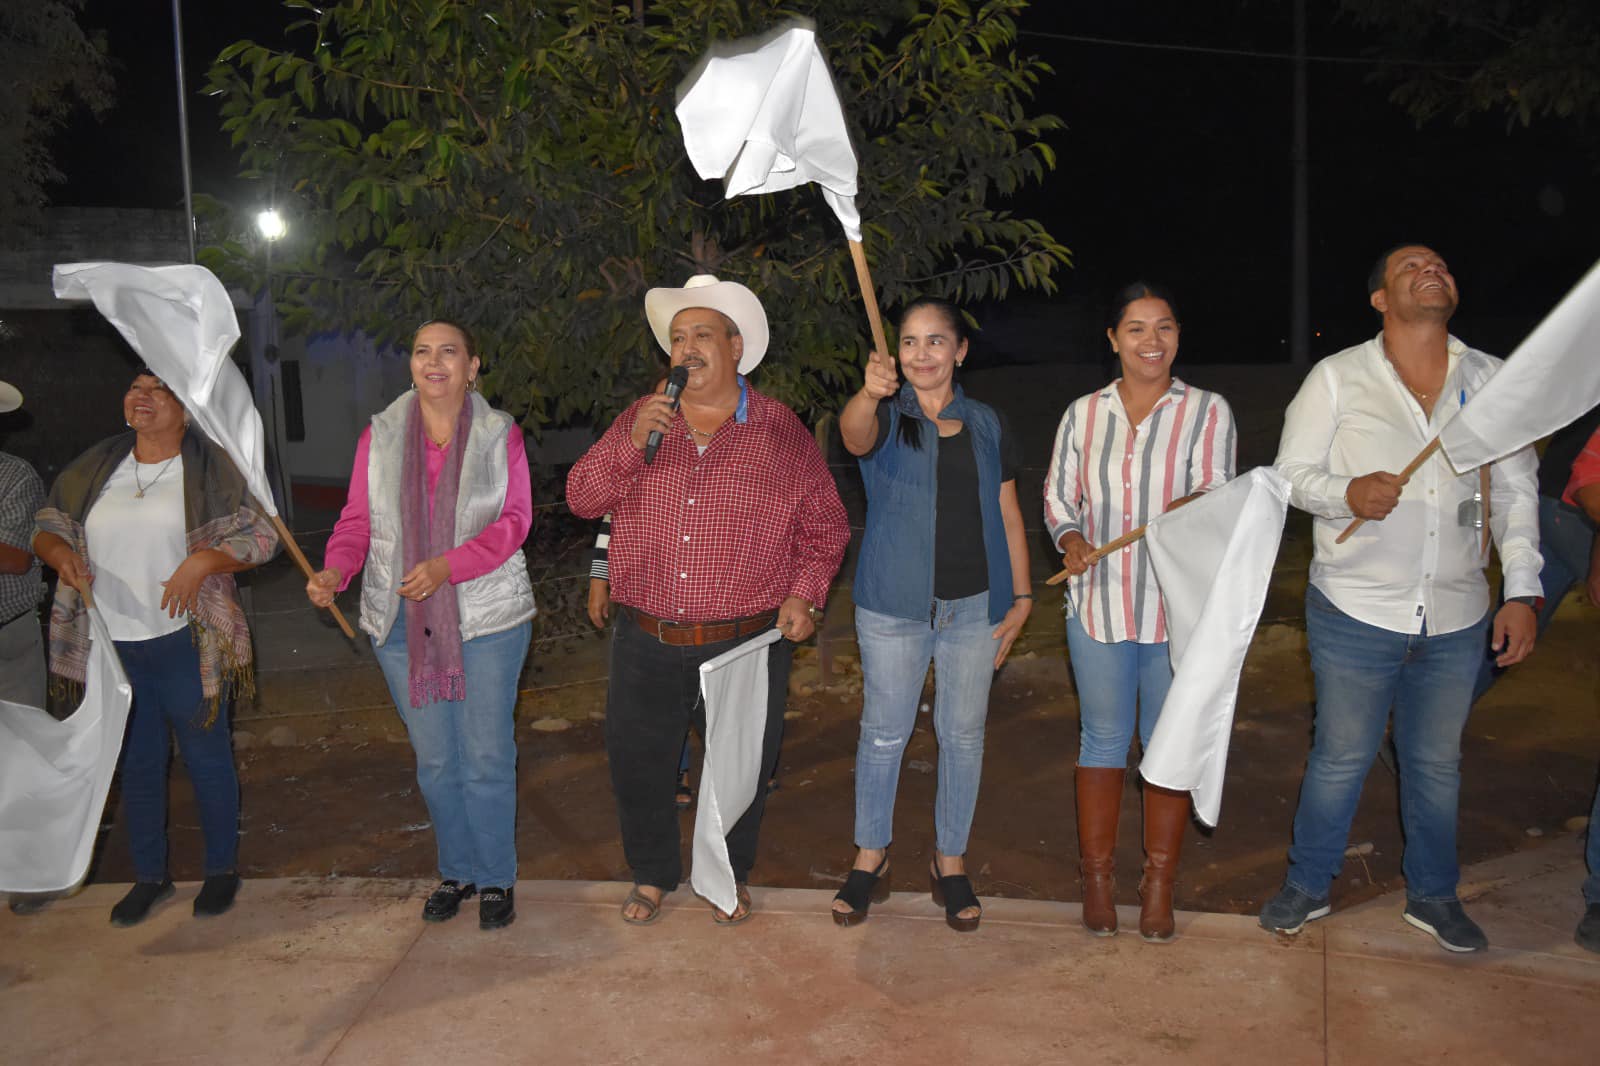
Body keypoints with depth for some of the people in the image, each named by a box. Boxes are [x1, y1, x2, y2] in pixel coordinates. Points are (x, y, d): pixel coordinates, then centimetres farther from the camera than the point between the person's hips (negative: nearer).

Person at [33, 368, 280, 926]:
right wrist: (61, 552, -8)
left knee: (206, 757, 7)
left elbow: (260, 537, -5)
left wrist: (204, 560, -21)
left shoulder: (210, 468, -4)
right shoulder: (93, 466, 8)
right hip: (112, 644, 4)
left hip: (185, 642, -4)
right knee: (137, 763, 15)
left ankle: (222, 868, 24)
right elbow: (45, 524, 14)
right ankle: (149, 876, 30)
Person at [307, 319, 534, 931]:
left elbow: (514, 521, -9)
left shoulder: (500, 435, -2)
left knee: (488, 757, 2)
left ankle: (496, 879, 20)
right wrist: (334, 571, -15)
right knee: (435, 759, 12)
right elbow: (358, 520, 5)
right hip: (402, 622, 2)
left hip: (486, 616, -2)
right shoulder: (379, 436, 4)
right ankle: (456, 871, 30)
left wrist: (447, 565, -23)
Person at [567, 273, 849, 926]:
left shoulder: (781, 432, 0)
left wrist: (804, 593, -9)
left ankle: (731, 876, 40)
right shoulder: (640, 420, 6)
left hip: (746, 646, -2)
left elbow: (824, 524, 4)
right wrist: (631, 445, -14)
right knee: (636, 764, 14)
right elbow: (582, 499, 1)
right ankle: (653, 874, 39)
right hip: (645, 645, 2)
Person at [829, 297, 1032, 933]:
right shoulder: (886, 417, -2)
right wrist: (870, 392, -50)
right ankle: (871, 859, 23)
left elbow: (1007, 517, 10)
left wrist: (1022, 597, 5)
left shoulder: (987, 426, 8)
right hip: (893, 605, -2)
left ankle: (951, 861, 26)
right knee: (883, 732, 7)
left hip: (975, 605, 2)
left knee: (963, 734, 10)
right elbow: (855, 434, -28)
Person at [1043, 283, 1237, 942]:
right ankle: (1098, 875, 25)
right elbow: (1058, 493, 11)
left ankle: (1159, 883, 23)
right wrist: (1070, 539, -9)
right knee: (1103, 738, 10)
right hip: (1099, 604, 1)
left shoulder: (1207, 412, 1)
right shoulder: (1083, 414, 7)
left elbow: (1218, 491, -8)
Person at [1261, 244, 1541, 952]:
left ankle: (1433, 894, 37)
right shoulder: (1338, 377, -3)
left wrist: (1522, 591, 0)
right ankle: (1307, 886, 29)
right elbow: (1291, 472, -1)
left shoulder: (1492, 380, 4)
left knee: (1436, 765, 17)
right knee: (1340, 759, 8)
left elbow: (1516, 491, 7)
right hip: (1355, 612, -3)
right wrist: (1346, 493, -23)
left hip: (1456, 621, 3)